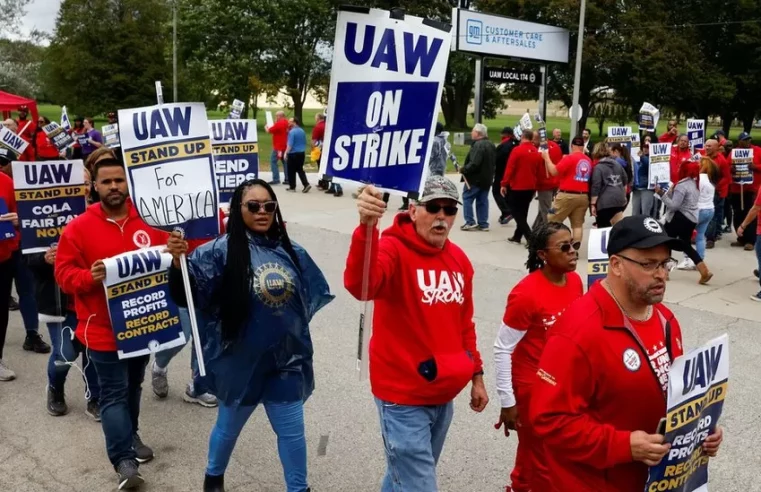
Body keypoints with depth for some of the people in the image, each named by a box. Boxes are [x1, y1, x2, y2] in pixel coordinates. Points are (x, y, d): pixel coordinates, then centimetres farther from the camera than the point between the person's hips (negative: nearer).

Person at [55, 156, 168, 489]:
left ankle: (130, 435, 40)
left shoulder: (148, 221, 0)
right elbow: (64, 273, -7)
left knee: (133, 387, 21)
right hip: (103, 328, -4)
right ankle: (123, 460, 3)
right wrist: (89, 277, -26)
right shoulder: (79, 227, -8)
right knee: (114, 393, -1)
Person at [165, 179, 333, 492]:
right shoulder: (223, 250, -15)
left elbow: (310, 297, 13)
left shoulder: (291, 252, 0)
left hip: (285, 359, 3)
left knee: (292, 431, 13)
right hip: (240, 360, -3)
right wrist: (178, 261, -41)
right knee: (229, 425, 20)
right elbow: (188, 294, -24)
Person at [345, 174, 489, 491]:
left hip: (444, 395, 7)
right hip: (404, 397, -7)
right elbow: (360, 286, -40)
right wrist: (367, 227, -54)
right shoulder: (394, 249, -17)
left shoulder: (459, 259, 5)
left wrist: (476, 375, 18)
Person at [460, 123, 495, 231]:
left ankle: (470, 222, -2)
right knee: (482, 201, 12)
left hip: (475, 178, -9)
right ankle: (483, 224, 12)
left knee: (467, 198, 1)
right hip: (487, 178, 9)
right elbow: (493, 162, 18)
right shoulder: (491, 145, 12)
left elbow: (474, 163, -27)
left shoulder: (478, 145, -20)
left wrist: (463, 169, -16)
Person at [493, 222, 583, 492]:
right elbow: (502, 349, -18)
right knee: (540, 455, 11)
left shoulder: (575, 281, -4)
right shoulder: (526, 293, -24)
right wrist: (507, 402, -15)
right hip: (532, 385, -6)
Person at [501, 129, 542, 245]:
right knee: (522, 213, 16)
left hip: (517, 187, -6)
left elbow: (509, 168, -15)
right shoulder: (537, 152, 3)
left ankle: (530, 237, -7)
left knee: (516, 212, 3)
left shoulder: (517, 150, -13)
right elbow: (539, 171, 8)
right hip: (531, 187, 6)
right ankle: (517, 237, 21)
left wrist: (504, 184, -9)